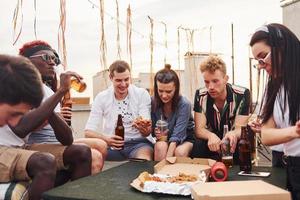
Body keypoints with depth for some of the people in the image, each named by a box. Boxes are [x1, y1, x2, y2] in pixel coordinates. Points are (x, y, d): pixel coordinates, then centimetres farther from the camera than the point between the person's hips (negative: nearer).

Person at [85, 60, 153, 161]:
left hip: (137, 143, -1)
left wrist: (144, 129, -30)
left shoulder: (142, 94, 0)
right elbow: (88, 132, -3)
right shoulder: (101, 97, 3)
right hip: (111, 146, 2)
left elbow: (147, 133, -5)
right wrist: (106, 139, -24)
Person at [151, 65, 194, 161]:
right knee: (160, 146, -31)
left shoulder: (184, 104, -24)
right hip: (164, 139, 2)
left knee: (180, 151, -34)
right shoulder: (153, 102, -12)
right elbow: (152, 128, 0)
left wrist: (167, 159, -38)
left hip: (185, 139, -2)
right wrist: (156, 133, -25)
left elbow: (177, 135, -28)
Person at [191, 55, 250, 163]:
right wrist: (211, 136, -39)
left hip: (233, 143, 0)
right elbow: (199, 129, -15)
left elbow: (240, 129, -20)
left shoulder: (242, 94, -16)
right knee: (198, 145, -32)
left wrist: (233, 134, -46)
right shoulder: (200, 95, -10)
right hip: (211, 142, 1)